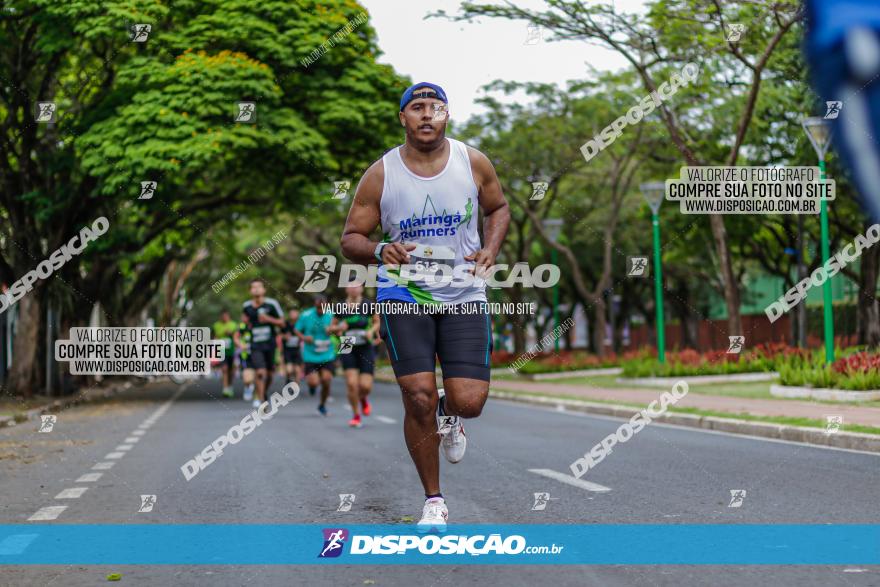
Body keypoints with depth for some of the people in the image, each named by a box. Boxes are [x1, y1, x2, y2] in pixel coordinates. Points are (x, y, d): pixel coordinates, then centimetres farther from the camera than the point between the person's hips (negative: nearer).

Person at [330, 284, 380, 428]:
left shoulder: (368, 305, -3)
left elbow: (377, 322, 10)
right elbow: (332, 327, 9)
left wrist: (372, 331, -10)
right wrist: (338, 328, -13)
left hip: (365, 349, 0)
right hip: (348, 350, 0)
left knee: (365, 386, -7)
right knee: (352, 383, -13)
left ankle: (363, 398, 32)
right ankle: (356, 416, 7)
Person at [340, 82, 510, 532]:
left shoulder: (473, 163, 0)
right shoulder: (380, 175, -4)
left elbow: (498, 208, 18)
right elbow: (350, 240, 1)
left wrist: (490, 250, -2)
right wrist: (380, 251, -21)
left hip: (463, 293, 1)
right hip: (404, 294, -1)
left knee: (469, 402, -10)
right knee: (420, 397, -11)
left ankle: (448, 417, 32)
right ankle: (433, 501, 9)